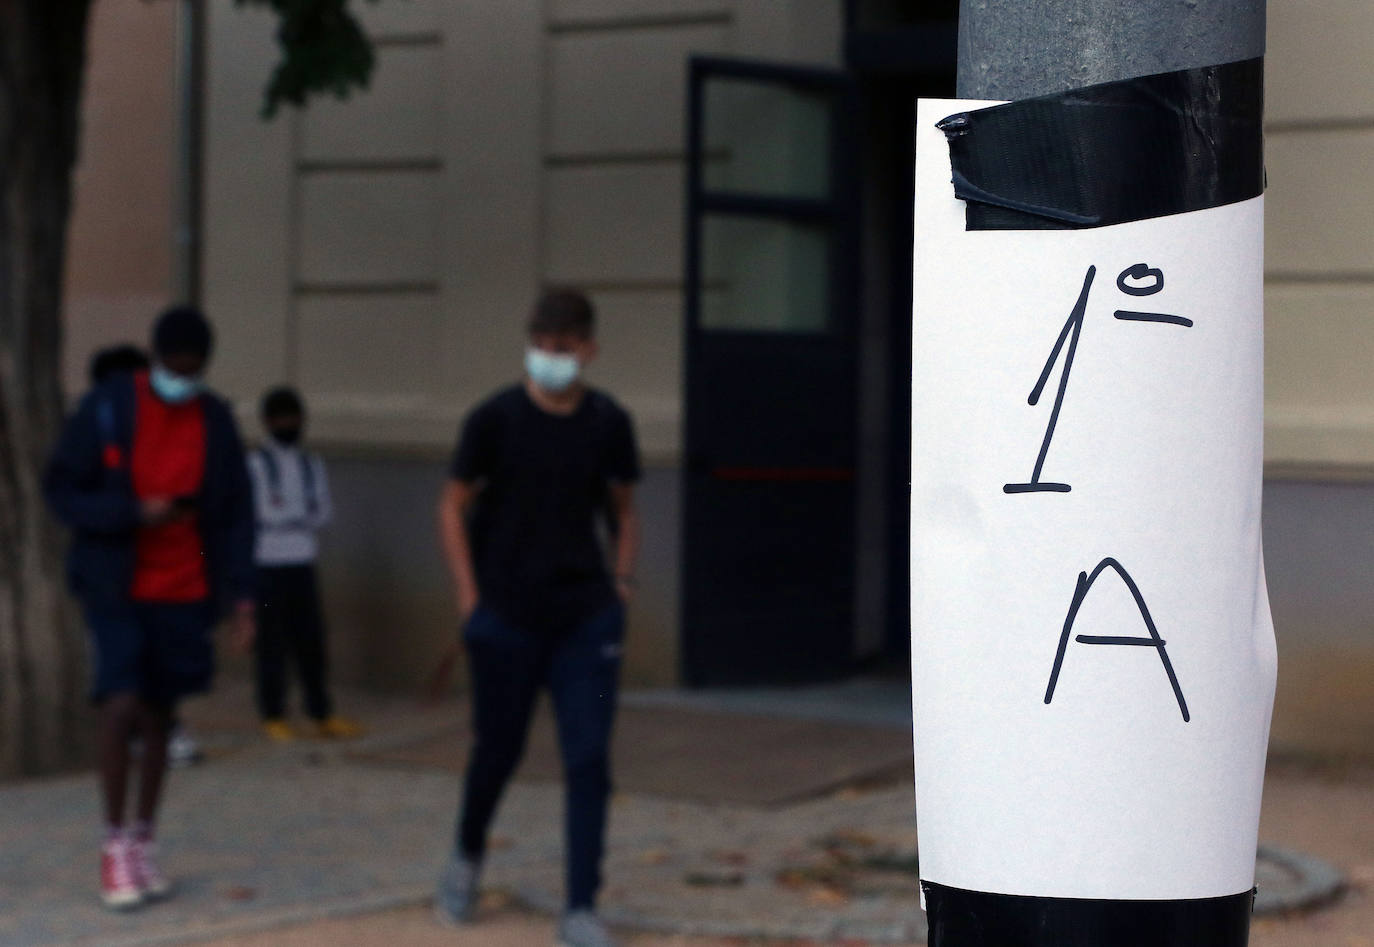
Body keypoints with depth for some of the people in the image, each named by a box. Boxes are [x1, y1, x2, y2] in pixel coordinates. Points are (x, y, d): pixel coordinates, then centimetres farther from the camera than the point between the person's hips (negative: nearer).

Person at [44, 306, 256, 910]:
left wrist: (240, 593, -1)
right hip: (116, 587, -3)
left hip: (185, 592, 3)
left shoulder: (216, 421, 2)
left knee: (160, 715, 9)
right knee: (121, 705, -16)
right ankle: (115, 842, -1)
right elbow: (60, 489, -6)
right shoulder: (108, 408, -8)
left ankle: (143, 842, 21)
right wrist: (135, 512, -19)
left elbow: (234, 513, 7)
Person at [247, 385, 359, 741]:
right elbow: (262, 512, -10)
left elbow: (323, 513, 8)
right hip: (268, 565, -5)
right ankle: (273, 717, 7)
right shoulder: (256, 464, -3)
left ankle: (322, 715, 15)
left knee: (310, 639, 7)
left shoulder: (312, 464, 13)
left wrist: (284, 512, -8)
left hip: (302, 564, 5)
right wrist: (302, 513, -3)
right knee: (272, 642, -1)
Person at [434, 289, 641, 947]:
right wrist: (468, 595, -6)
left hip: (586, 617, 2)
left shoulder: (608, 423, 2)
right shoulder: (496, 419, -6)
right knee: (499, 749, 11)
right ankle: (466, 858, 40)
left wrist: (621, 581, 4)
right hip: (506, 615, -2)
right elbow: (454, 505, 0)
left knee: (589, 761, -5)